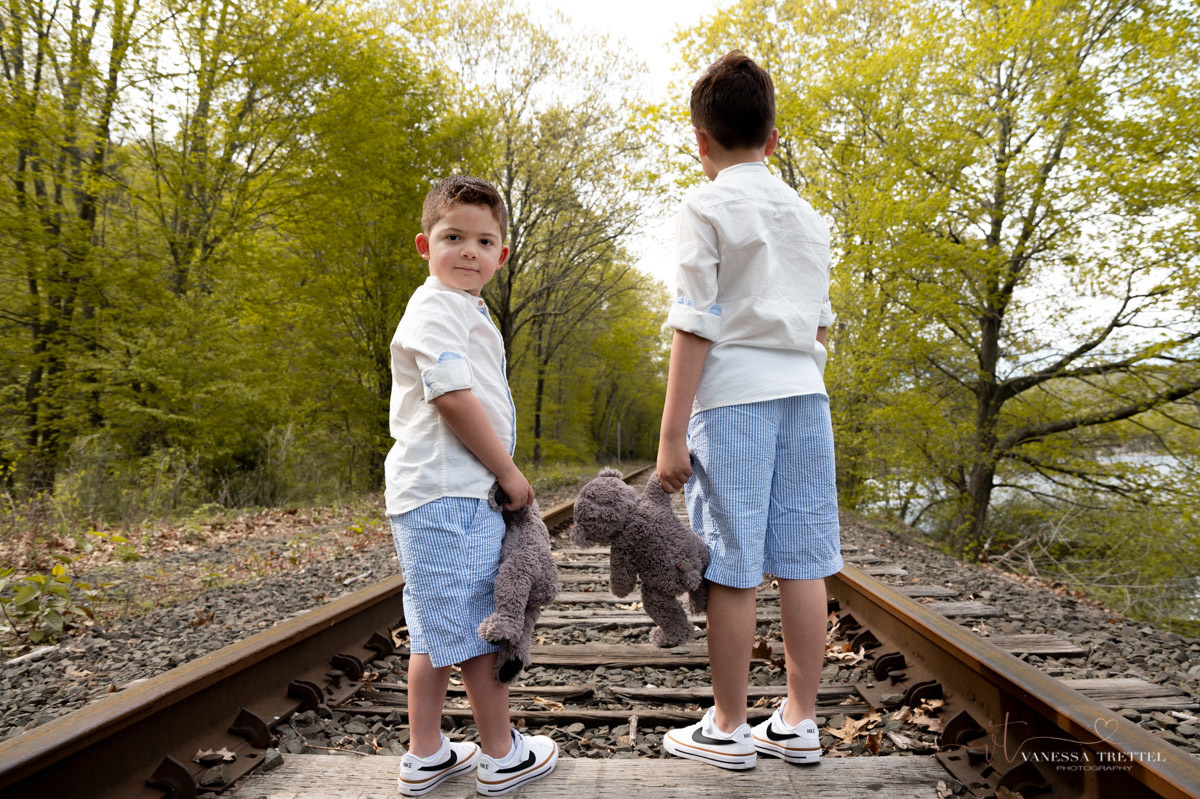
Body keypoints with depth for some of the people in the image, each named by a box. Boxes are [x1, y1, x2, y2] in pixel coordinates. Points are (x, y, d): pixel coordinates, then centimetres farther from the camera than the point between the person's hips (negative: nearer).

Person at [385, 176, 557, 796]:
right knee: (480, 626, 1)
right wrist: (509, 472, -13)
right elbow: (452, 396, -21)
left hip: (453, 492, 11)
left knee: (439, 629, 15)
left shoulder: (464, 310, 22)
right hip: (449, 493, -11)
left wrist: (501, 474, 20)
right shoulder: (437, 307, -11)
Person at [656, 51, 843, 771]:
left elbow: (695, 325, -9)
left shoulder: (708, 206, -2)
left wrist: (672, 432, -8)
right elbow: (820, 327, 18)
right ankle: (799, 724, 17)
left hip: (733, 397, -6)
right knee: (803, 563, 7)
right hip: (805, 394, 6)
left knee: (732, 571, 0)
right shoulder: (809, 216, 17)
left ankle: (729, 729, 12)